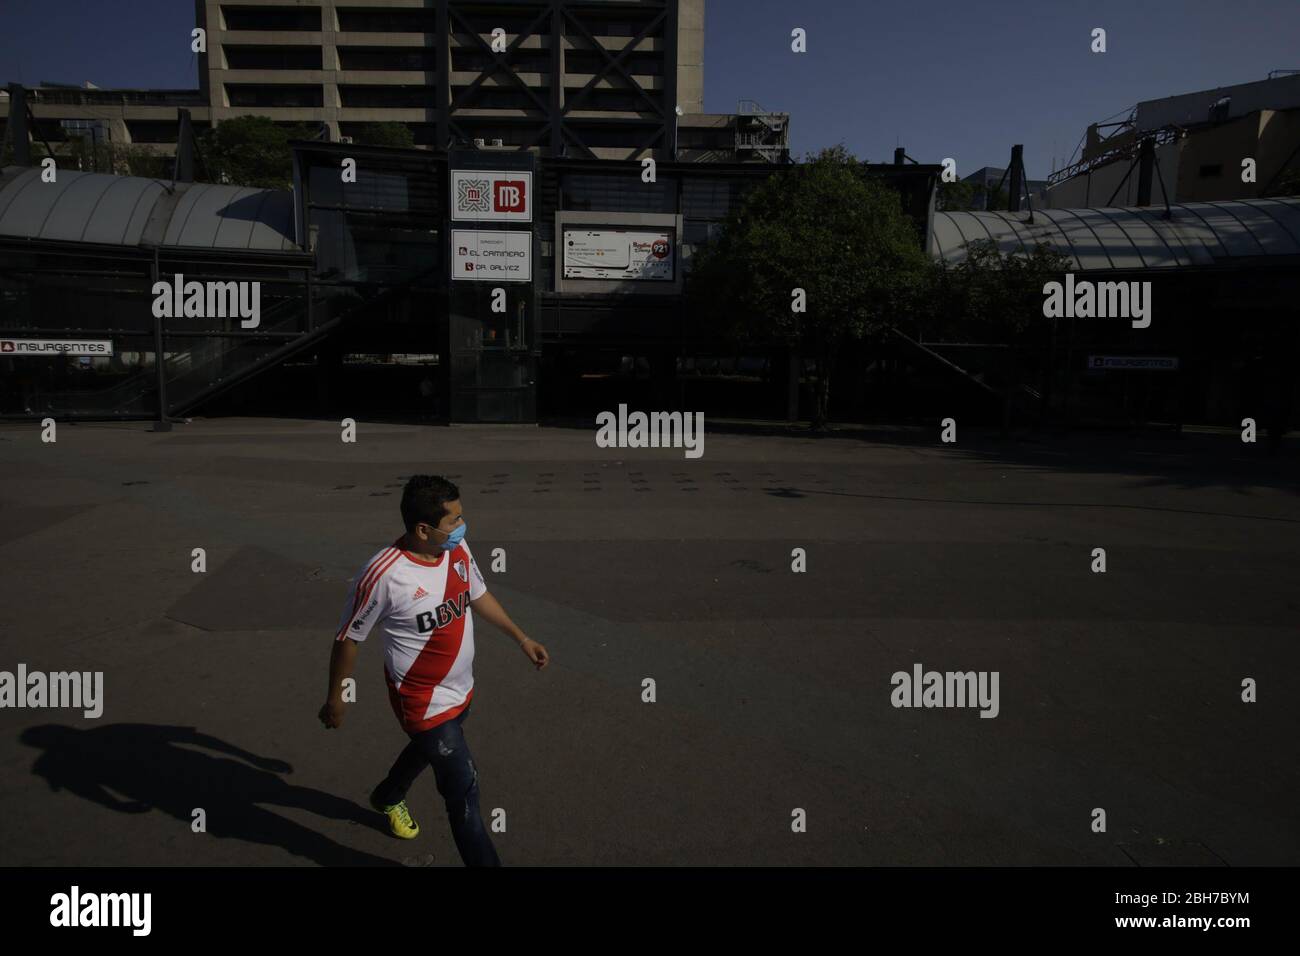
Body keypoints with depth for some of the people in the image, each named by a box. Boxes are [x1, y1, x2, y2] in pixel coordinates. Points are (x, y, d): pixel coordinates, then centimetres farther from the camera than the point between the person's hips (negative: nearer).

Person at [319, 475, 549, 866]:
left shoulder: (458, 547, -11)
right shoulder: (383, 575, -30)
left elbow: (478, 595, 9)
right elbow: (347, 638, -15)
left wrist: (521, 637, 12)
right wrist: (334, 699, -4)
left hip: (461, 689, 8)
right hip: (424, 702, -7)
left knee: (426, 748, 33)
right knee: (464, 791, -2)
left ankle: (388, 797, 63)